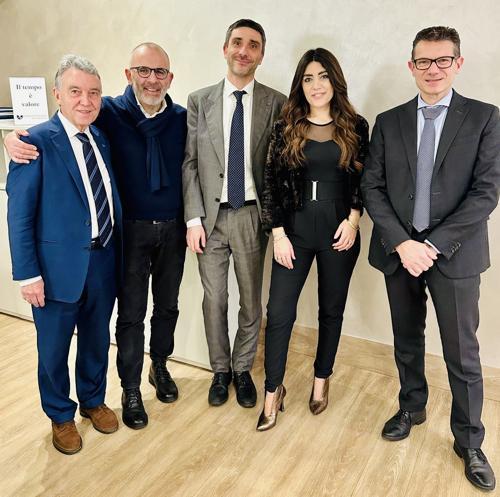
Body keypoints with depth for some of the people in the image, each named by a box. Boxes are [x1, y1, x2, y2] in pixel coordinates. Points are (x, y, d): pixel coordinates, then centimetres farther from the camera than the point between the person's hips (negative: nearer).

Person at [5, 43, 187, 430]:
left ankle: (160, 366, 40)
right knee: (131, 312, 7)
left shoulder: (182, 118, 0)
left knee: (167, 305, 16)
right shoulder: (110, 113, -8)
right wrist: (18, 139, -24)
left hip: (173, 229, 3)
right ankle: (131, 388, 26)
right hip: (131, 230, -2)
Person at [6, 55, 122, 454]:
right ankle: (61, 416, 37)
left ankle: (93, 400, 44)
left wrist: (115, 249, 2)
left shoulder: (102, 139, 6)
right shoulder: (37, 141, -12)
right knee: (54, 347, 13)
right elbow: (19, 215, -12)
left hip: (104, 260, 5)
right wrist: (28, 274, -13)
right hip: (59, 264, -5)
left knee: (97, 339, 21)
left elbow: (110, 200, 7)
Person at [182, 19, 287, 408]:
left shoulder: (276, 103, 1)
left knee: (251, 300, 11)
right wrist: (194, 218, -5)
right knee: (214, 300, 11)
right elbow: (189, 163, 2)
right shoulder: (199, 101, 4)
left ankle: (242, 369, 32)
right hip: (211, 215, 1)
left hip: (252, 215, 0)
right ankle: (220, 370, 31)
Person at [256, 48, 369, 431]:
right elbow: (272, 183, 0)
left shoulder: (356, 126, 2)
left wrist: (353, 219, -8)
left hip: (339, 231, 1)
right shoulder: (286, 128, 1)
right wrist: (278, 234, -6)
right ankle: (274, 390, 16)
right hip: (295, 230, 0)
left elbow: (364, 179, 6)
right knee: (280, 312, -2)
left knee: (332, 310, 13)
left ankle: (322, 380, 34)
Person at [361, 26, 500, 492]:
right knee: (407, 341, 18)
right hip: (398, 250, 3)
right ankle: (411, 407, 41)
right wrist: (401, 243, -12)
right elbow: (372, 187, 0)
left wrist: (435, 245, -16)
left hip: (453, 253, -2)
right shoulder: (388, 122, 6)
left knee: (462, 354, 7)